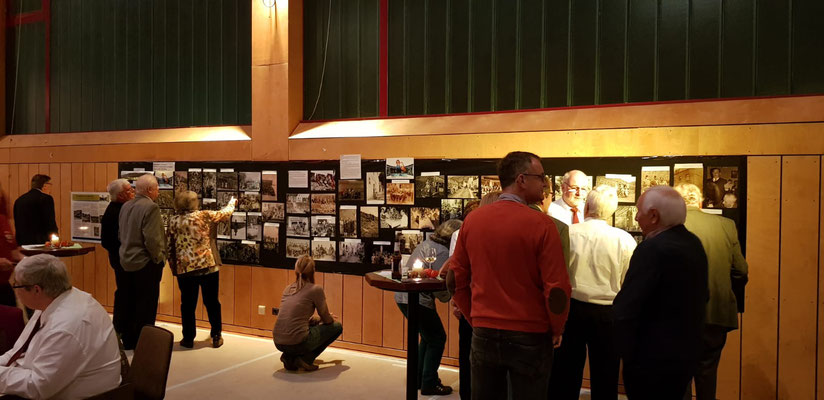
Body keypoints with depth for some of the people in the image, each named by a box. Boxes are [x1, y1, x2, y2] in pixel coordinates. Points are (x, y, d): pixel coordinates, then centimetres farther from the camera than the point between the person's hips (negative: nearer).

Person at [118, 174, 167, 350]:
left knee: (130, 302, 17)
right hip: (146, 263, -8)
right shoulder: (150, 207, -18)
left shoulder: (126, 206, 7)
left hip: (127, 261, 8)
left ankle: (128, 341, 28)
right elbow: (152, 239, -23)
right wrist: (158, 258, -10)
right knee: (146, 305, 1)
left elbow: (120, 234, 13)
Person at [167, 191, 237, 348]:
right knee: (212, 302, 10)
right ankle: (216, 337, 17)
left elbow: (169, 247, 4)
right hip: (208, 266, -1)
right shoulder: (204, 216, -5)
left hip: (184, 269, 2)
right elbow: (225, 213, 10)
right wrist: (232, 202, 30)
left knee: (188, 304, 12)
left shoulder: (173, 222, 1)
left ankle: (188, 339, 18)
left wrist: (173, 267, 15)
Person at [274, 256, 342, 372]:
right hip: (297, 343, -7)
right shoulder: (315, 289, -6)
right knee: (337, 326, 13)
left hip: (278, 343, 7)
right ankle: (306, 359, 1)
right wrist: (332, 319, 30)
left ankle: (289, 357, 14)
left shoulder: (288, 289, 14)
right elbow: (327, 320, 6)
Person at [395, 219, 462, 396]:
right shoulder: (442, 252, -14)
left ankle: (420, 379, 32)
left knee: (428, 337, 23)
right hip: (418, 300, -9)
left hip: (402, 296, 9)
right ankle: (429, 385, 12)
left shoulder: (425, 243, 15)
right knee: (437, 339, 6)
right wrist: (448, 296, 2)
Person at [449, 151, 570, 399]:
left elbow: (455, 280, 4)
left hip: (484, 334, 4)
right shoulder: (540, 224, -13)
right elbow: (557, 289, -13)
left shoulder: (472, 220, -1)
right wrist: (557, 330, 4)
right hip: (529, 337, -3)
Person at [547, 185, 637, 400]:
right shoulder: (624, 239, -8)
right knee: (605, 378, 15)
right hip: (607, 313, 0)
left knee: (565, 376, 12)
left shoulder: (567, 233, -9)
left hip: (570, 308, 0)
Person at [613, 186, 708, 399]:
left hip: (653, 358, -8)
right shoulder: (694, 243, 3)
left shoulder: (652, 249, -24)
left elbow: (624, 311, -27)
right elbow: (702, 297, 15)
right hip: (687, 355, 9)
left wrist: (627, 353, -14)